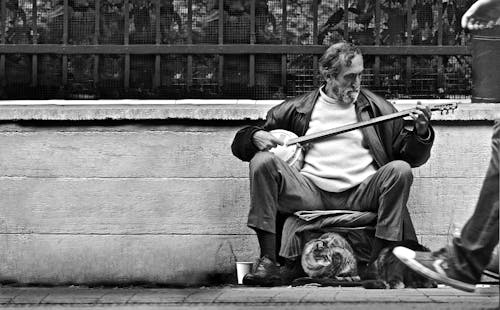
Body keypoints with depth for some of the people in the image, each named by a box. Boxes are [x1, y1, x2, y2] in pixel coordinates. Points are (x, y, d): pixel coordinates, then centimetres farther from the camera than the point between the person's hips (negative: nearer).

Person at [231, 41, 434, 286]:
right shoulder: (297, 109, 15)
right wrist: (256, 136, -5)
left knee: (400, 170, -27)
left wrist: (421, 133, -6)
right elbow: (240, 143, 18)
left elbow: (411, 155, 15)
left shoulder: (375, 107, 16)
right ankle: (267, 262, -27)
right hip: (310, 191, 0)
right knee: (263, 161, -22)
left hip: (360, 193, 0)